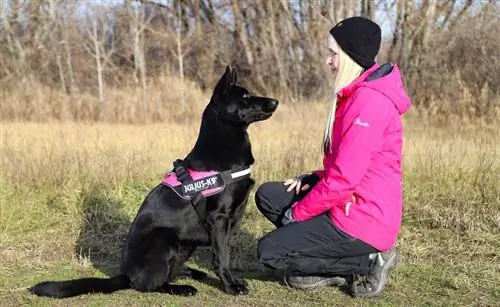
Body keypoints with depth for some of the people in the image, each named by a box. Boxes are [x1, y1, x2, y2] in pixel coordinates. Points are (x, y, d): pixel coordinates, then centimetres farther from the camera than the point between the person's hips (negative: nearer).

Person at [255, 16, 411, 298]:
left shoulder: (369, 100, -21)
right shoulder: (357, 94, 11)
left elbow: (345, 178, -23)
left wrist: (297, 213, -11)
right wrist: (312, 179, 5)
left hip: (363, 219, -10)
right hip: (350, 206, 10)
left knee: (269, 251, -5)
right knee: (269, 195, 11)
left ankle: (367, 262, -3)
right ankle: (329, 266, 7)